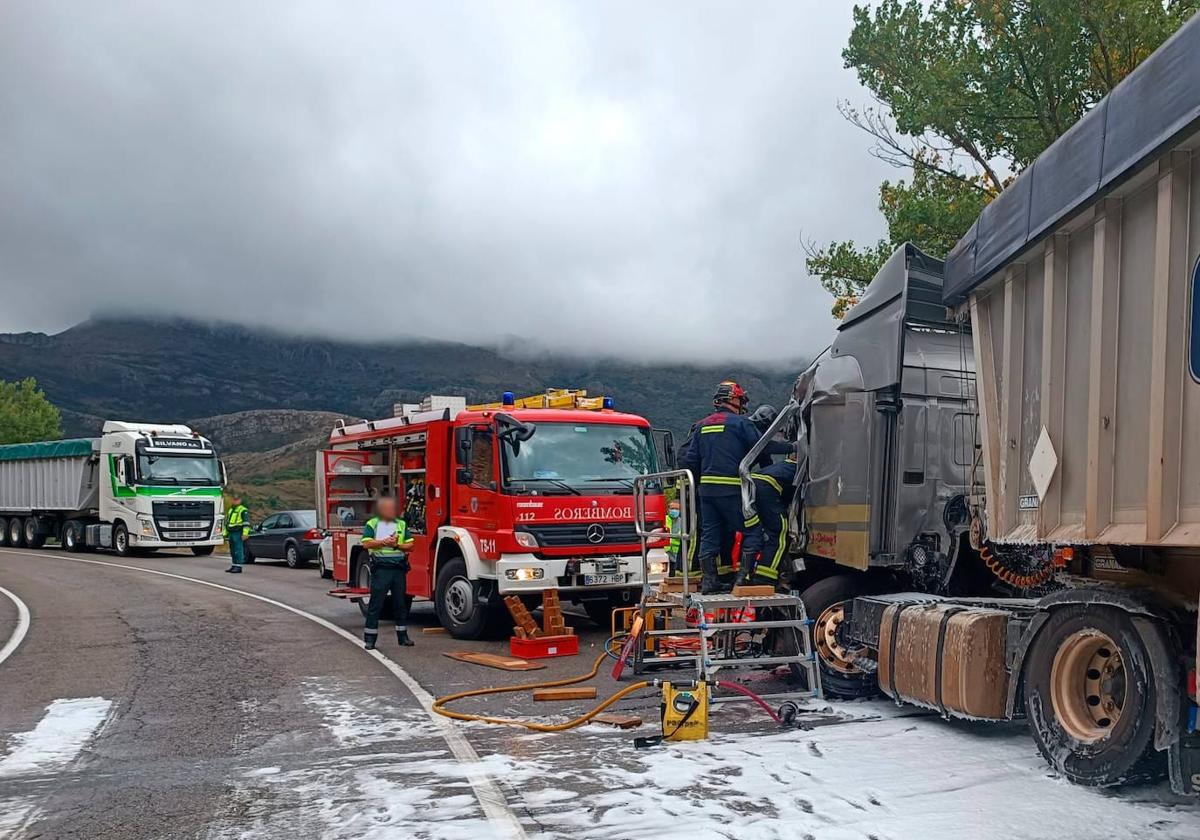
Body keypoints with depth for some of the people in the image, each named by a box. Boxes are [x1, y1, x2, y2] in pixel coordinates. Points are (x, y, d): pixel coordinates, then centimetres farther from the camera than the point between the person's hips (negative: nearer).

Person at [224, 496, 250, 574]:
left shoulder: (243, 510, -5)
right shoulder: (230, 510, 23)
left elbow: (246, 523, -13)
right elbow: (227, 523, 29)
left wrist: (244, 534, -21)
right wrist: (225, 533, 24)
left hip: (238, 534, -9)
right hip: (231, 533, 9)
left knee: (238, 551, -10)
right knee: (232, 551, 11)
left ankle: (238, 567, -10)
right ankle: (233, 566, 17)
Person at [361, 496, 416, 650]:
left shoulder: (401, 524, 13)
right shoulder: (372, 524, 4)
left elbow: (410, 546, 8)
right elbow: (366, 544, -9)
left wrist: (397, 545, -8)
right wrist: (385, 542, -15)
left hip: (399, 568, 4)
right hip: (381, 569, -4)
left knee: (401, 604, 8)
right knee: (376, 604, -2)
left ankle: (402, 636, 17)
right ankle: (370, 639, 2)